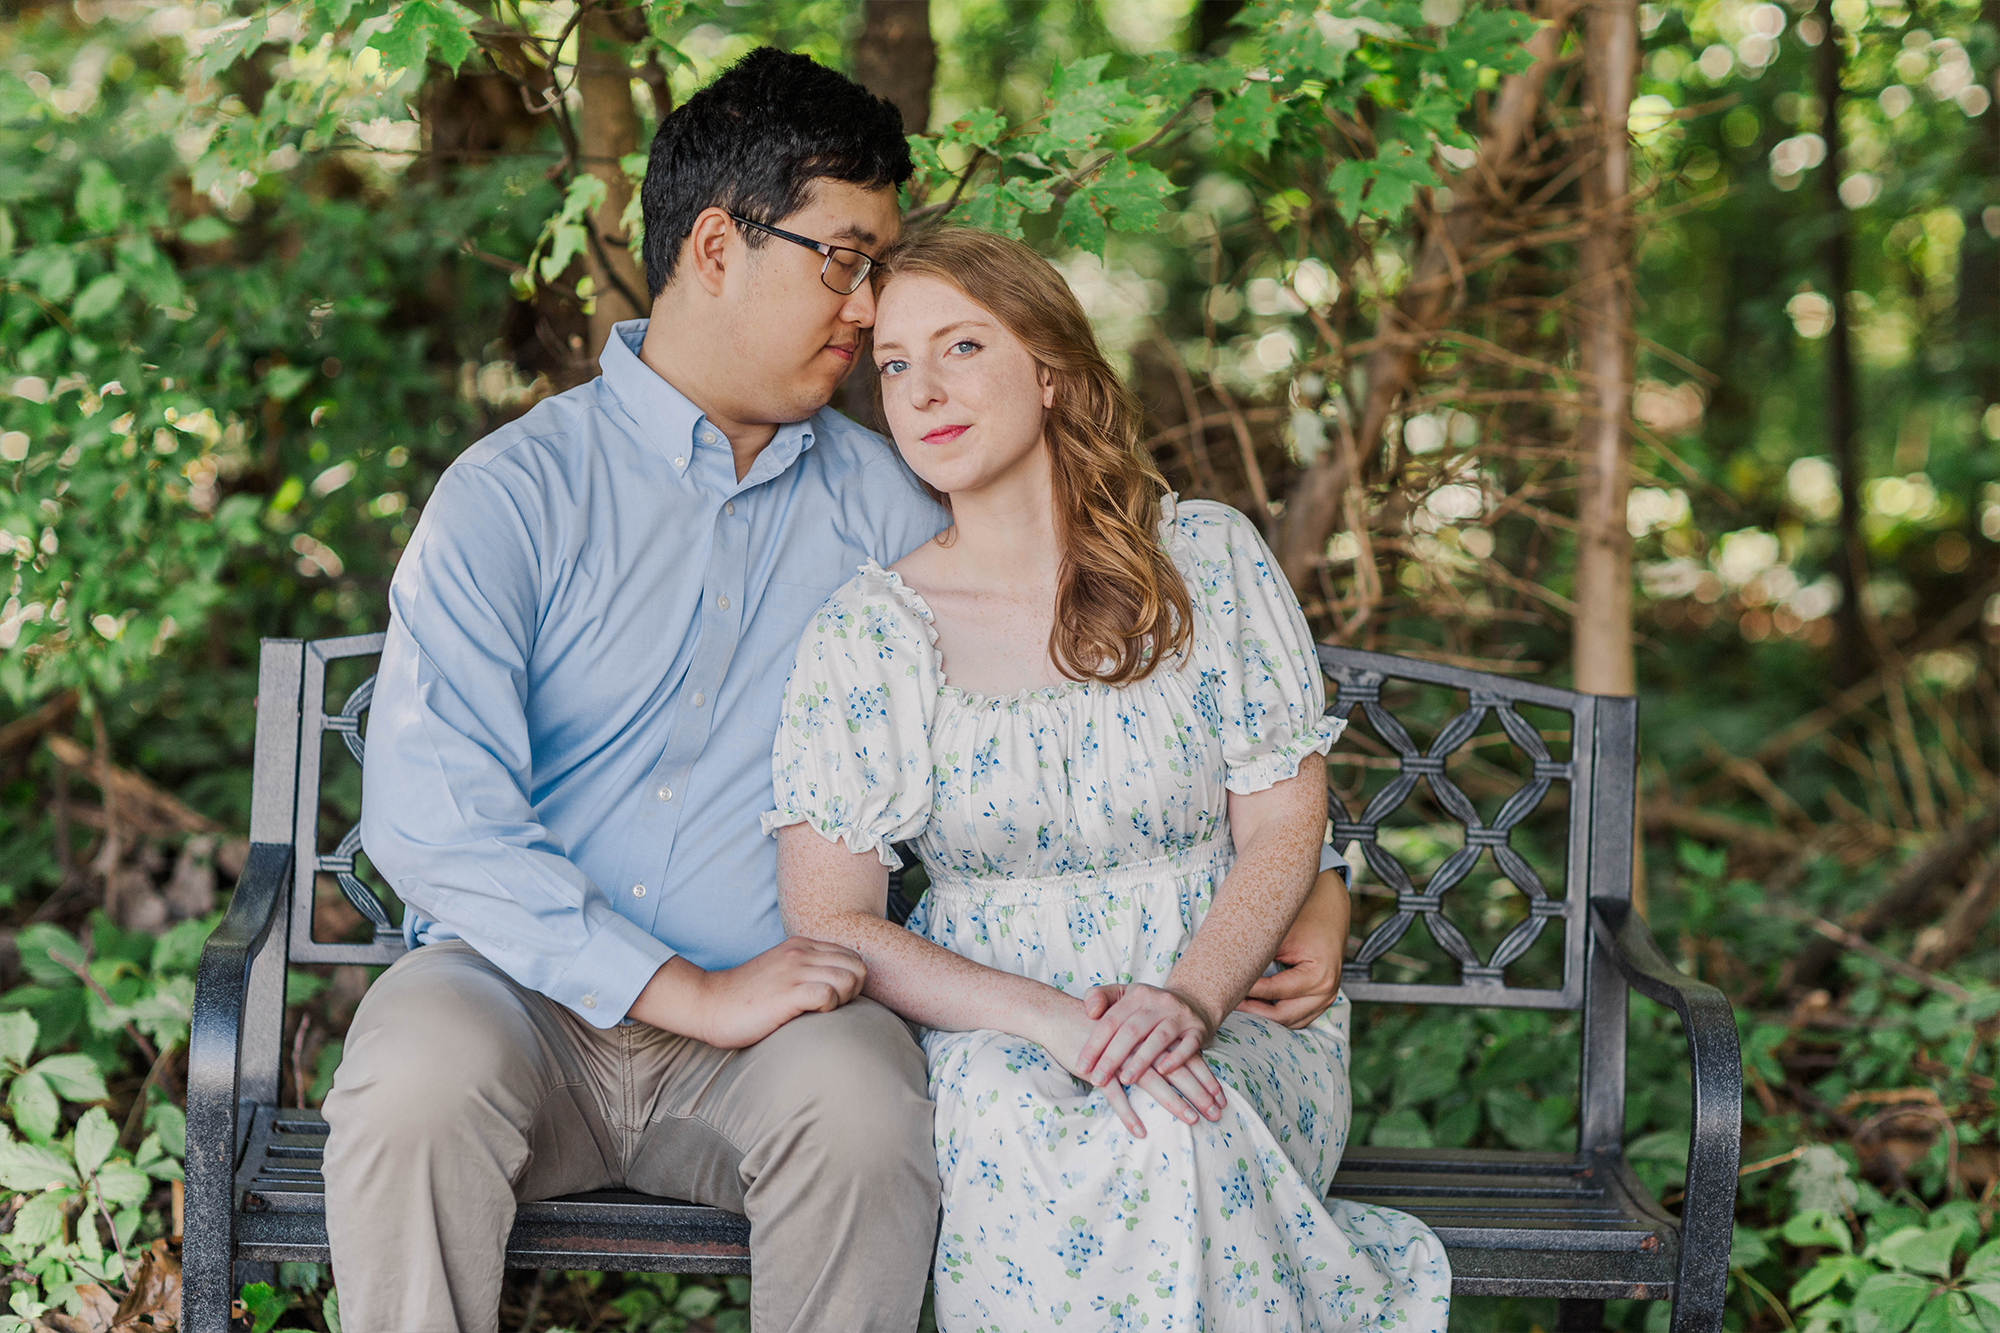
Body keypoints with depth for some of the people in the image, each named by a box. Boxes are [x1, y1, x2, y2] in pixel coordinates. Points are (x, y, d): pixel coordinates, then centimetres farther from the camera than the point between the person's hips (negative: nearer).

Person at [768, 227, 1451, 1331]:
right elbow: (827, 922, -4)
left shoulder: (1208, 559, 1)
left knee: (1177, 1136, -34)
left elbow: (1283, 831, 1)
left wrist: (1187, 1001, -20)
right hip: (989, 1031, 0)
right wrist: (1049, 1016, -20)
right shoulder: (865, 632, 0)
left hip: (1234, 1010, 0)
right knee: (1013, 1124, -34)